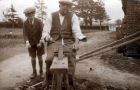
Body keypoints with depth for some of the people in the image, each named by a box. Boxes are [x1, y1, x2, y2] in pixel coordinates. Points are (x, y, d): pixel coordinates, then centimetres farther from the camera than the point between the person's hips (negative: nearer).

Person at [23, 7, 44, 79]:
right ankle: (34, 72, 16)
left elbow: (42, 32, -13)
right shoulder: (25, 23, -9)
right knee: (33, 57, 6)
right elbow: (25, 34, -14)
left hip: (39, 43, -1)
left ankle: (41, 71, 16)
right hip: (31, 43, 1)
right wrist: (27, 42, -30)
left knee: (40, 57, 4)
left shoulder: (39, 22, -14)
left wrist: (40, 42, -21)